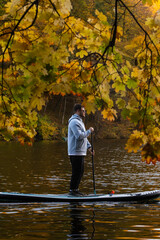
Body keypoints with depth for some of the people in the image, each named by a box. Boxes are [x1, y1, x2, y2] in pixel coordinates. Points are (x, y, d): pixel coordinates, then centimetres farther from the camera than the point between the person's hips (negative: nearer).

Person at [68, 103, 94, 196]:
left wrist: (89, 146, 14)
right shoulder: (74, 122, -14)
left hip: (81, 152, 10)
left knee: (80, 171, 12)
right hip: (76, 152, -10)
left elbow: (84, 137, 24)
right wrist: (89, 131, -13)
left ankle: (75, 189, 18)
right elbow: (79, 136, -24)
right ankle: (72, 190, -1)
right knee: (76, 172, -7)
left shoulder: (80, 121, 20)